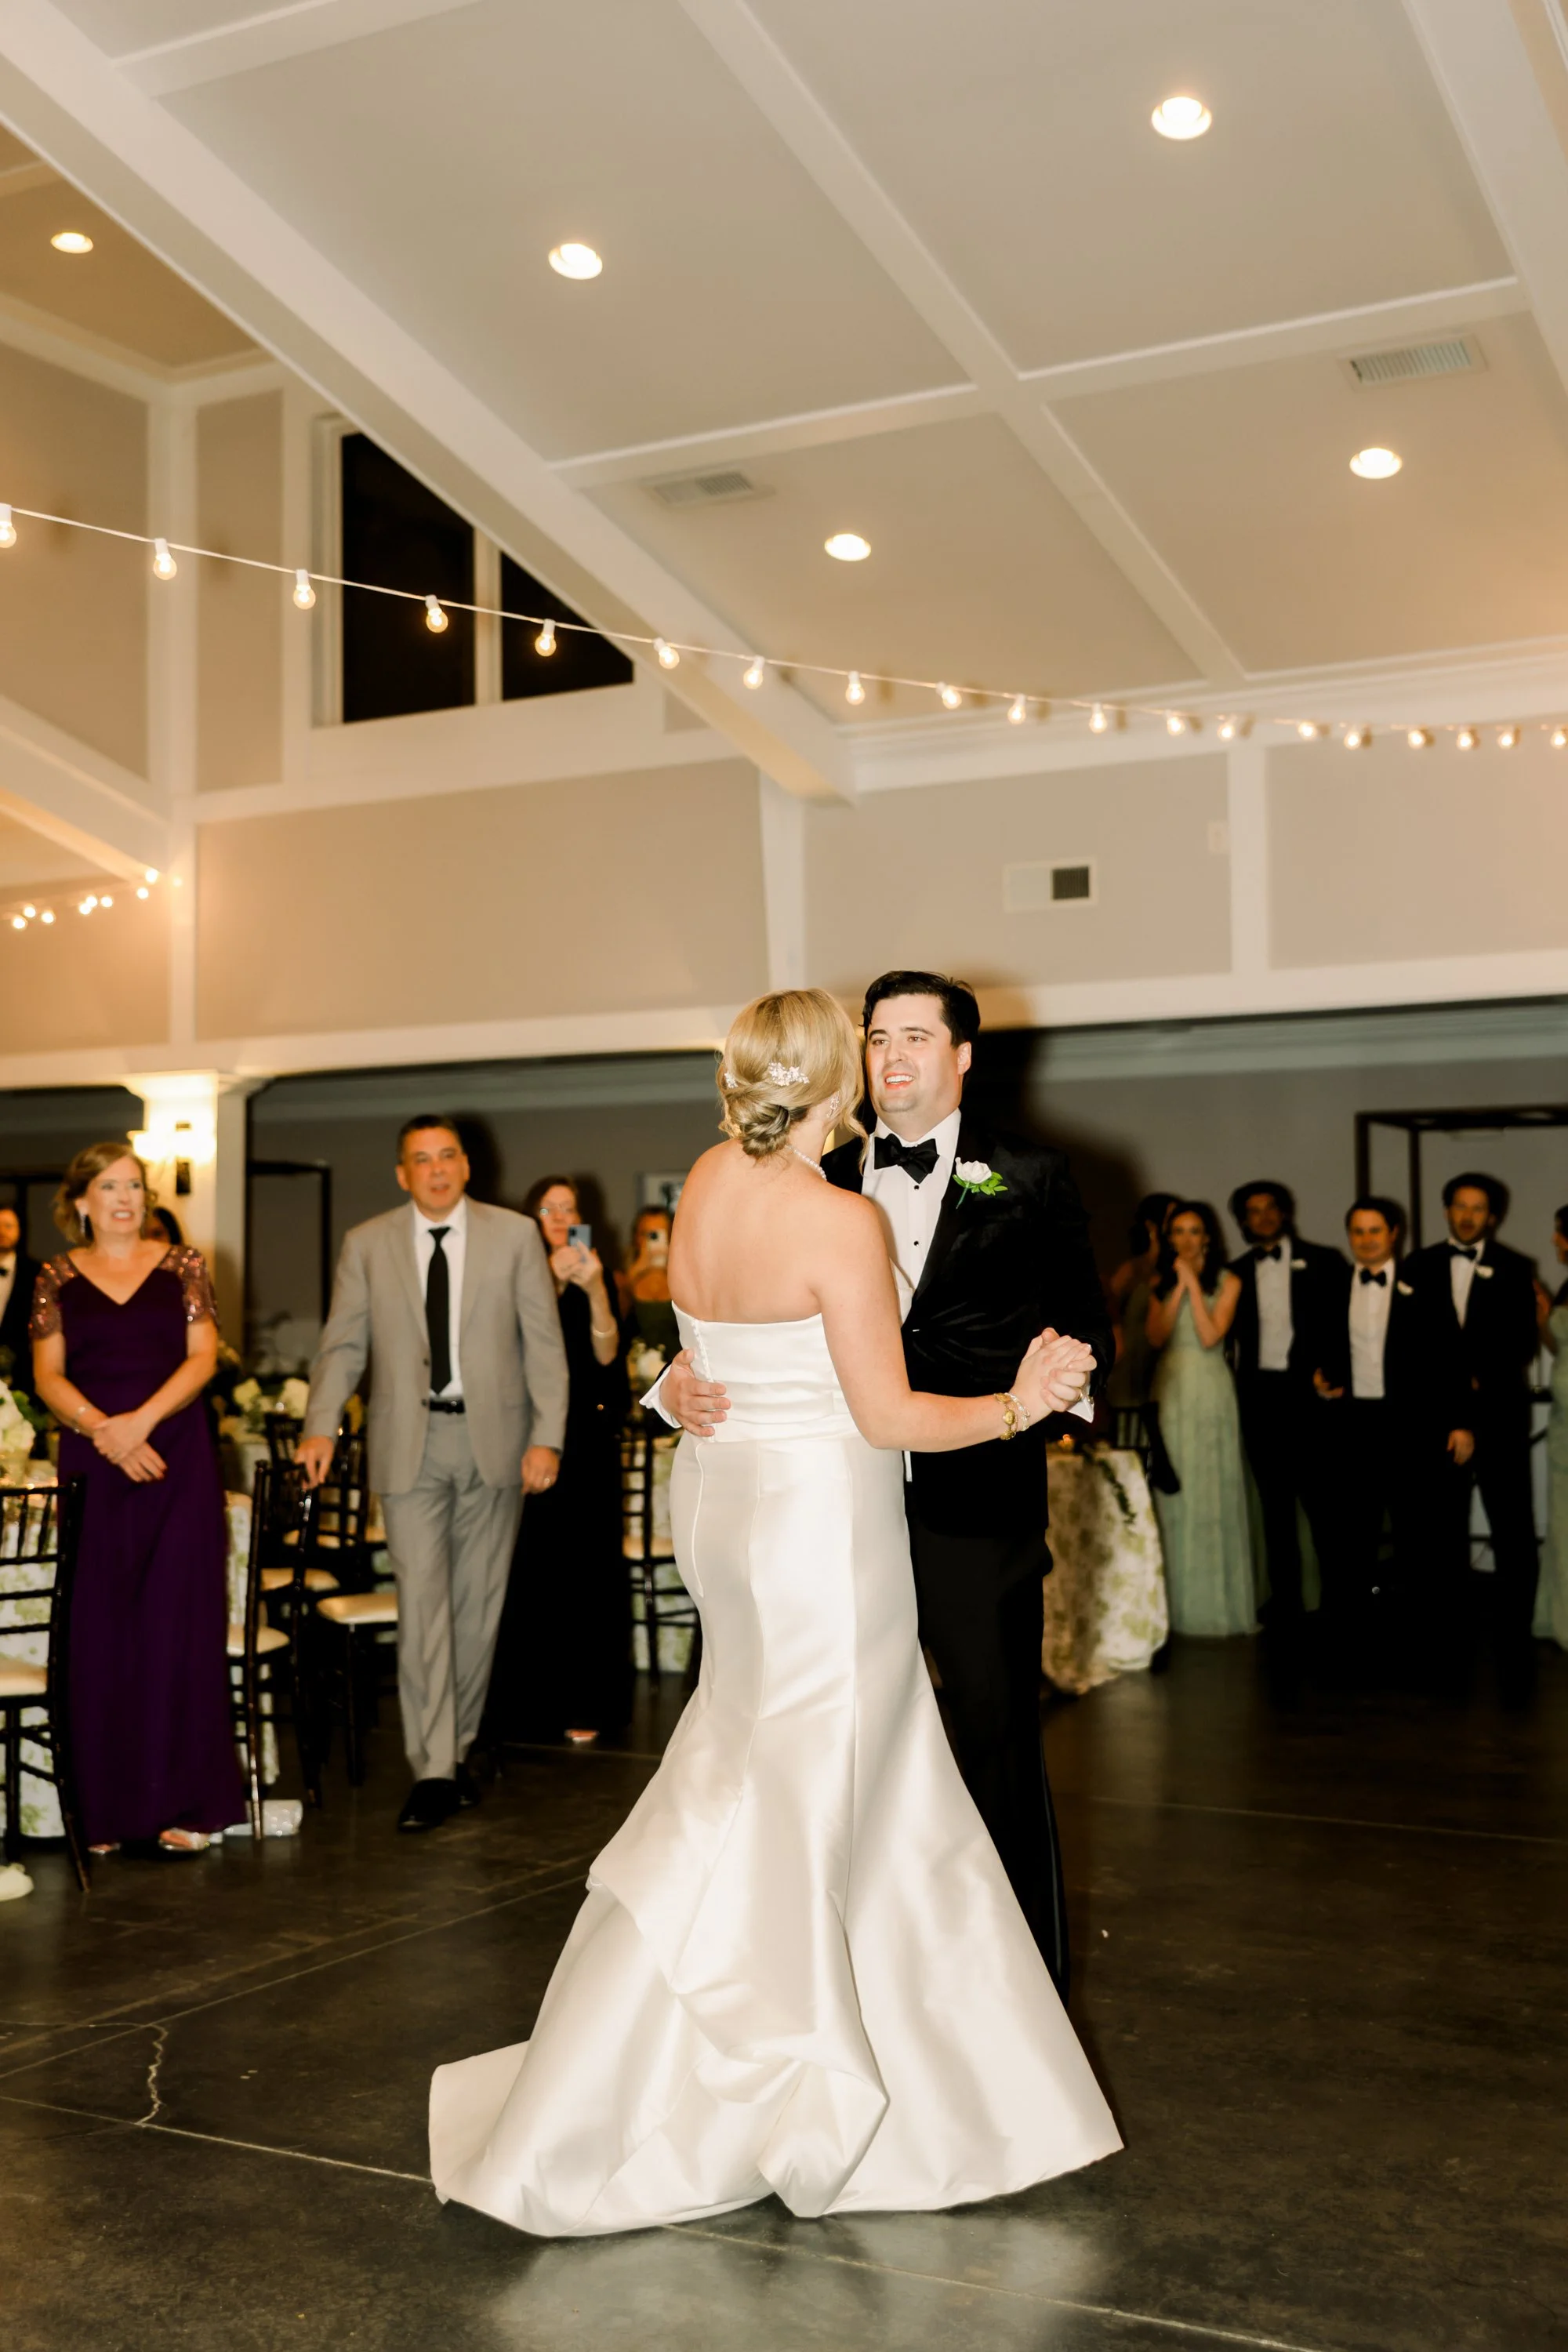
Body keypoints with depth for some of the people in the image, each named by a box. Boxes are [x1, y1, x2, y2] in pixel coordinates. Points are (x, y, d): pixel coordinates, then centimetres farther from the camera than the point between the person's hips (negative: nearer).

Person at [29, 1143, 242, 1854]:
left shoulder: (182, 1267, 7)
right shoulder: (57, 1279, 8)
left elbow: (202, 1357, 0)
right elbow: (48, 1376, 2)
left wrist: (141, 1421, -13)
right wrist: (104, 1430, -14)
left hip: (177, 1461, 0)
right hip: (91, 1466, 1)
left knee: (178, 1623, -2)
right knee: (98, 1630, 0)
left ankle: (185, 1801, 4)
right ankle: (106, 1808, 7)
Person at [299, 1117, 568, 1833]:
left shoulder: (515, 1235, 4)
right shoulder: (366, 1244, 6)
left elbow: (544, 1343, 2)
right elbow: (342, 1344, 6)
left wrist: (547, 1437, -6)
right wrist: (321, 1426, -9)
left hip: (493, 1438, 1)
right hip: (409, 1441, -1)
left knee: (478, 1601, 8)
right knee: (422, 1599, -8)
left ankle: (457, 1745, 23)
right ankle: (433, 1770, -6)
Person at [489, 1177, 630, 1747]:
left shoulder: (593, 1280, 6)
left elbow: (606, 1354, -6)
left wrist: (595, 1290, -20)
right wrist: (552, 1281, -22)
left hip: (587, 1443, 1)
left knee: (586, 1570, 0)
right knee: (532, 1570, -2)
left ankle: (583, 1705, 6)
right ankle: (532, 1702, 8)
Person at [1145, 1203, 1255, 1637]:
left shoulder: (1227, 1282, 1)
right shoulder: (1161, 1281, 9)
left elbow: (1210, 1335, -11)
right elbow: (1156, 1337, -3)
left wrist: (1193, 1283, -10)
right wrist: (1178, 1288, -8)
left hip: (1210, 1391, -2)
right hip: (1170, 1389, 3)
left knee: (1213, 1491, -1)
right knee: (1173, 1493, 2)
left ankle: (1219, 1601, 6)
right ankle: (1180, 1604, 9)